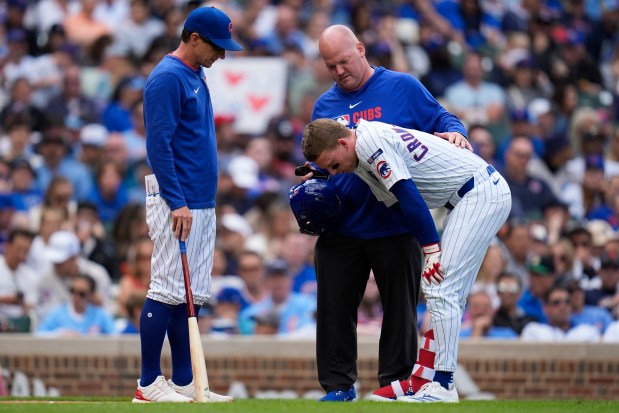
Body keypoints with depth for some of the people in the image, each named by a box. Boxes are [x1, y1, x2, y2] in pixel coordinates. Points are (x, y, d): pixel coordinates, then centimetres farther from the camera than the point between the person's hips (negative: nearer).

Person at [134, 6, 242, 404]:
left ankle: (184, 381, 11)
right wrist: (176, 202, -21)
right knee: (168, 292, -9)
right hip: (176, 202, -10)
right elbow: (159, 144, -17)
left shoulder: (196, 76, 17)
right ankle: (149, 383, -7)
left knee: (192, 296, 9)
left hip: (201, 203, 10)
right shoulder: (168, 78, -12)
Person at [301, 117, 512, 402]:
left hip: (481, 194, -11)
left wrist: (431, 251, -20)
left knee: (441, 291, -13)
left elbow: (409, 196, -21)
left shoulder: (370, 142, -17)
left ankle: (442, 387, -15)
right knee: (449, 293, 10)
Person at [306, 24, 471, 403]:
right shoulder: (325, 106, 12)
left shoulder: (402, 88, 1)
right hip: (341, 227, 3)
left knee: (399, 304, 4)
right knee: (334, 307, 4)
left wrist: (454, 131, -20)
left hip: (394, 225, -3)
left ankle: (398, 378, 14)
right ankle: (339, 384, 13)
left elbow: (440, 119, 2)